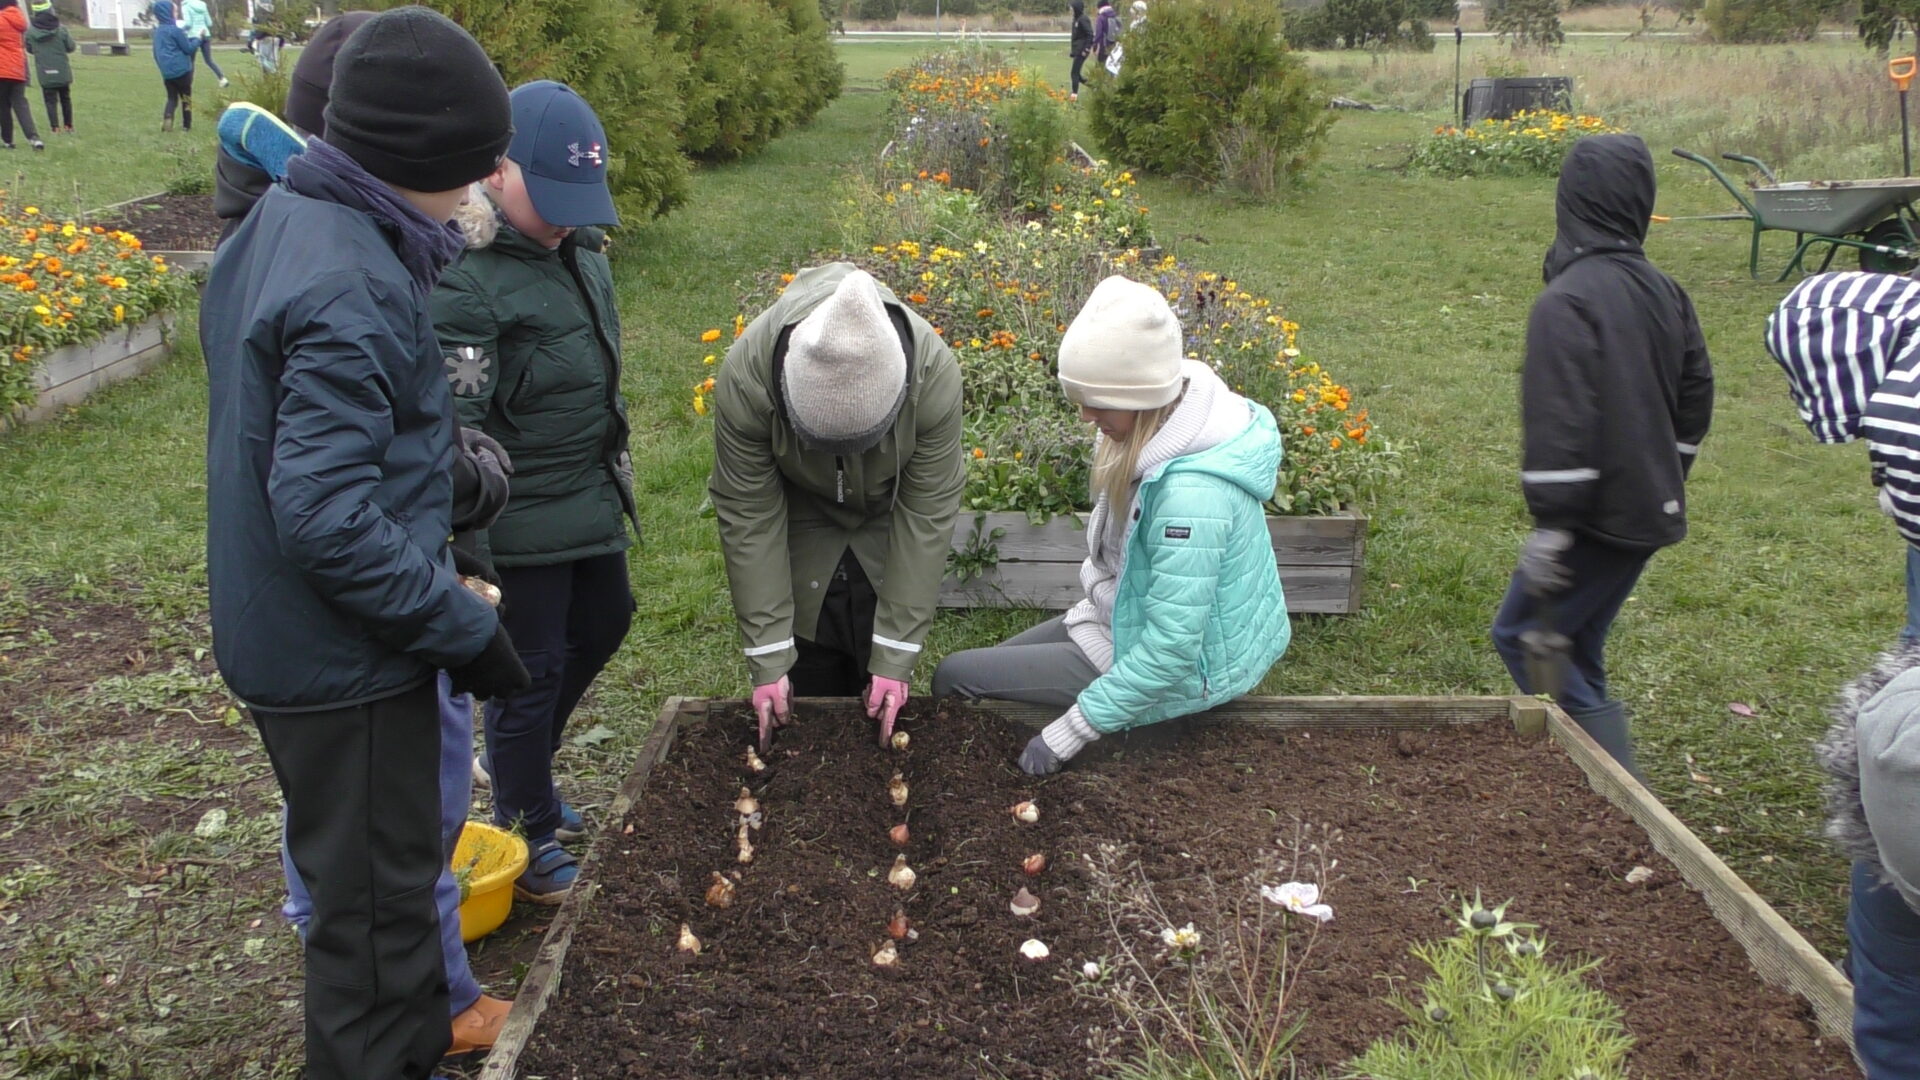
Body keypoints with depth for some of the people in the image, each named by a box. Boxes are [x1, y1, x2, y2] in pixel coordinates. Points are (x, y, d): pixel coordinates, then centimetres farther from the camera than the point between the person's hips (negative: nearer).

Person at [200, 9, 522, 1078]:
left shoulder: (286, 219, 5)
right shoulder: (349, 289, -26)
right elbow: (328, 517, -29)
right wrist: (466, 629, -20)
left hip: (285, 629, 10)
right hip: (345, 657, -10)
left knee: (390, 863, 26)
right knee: (375, 898, 8)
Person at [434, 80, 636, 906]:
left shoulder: (577, 248, 3)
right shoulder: (465, 276, -23)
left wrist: (617, 474, 22)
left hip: (591, 500, 9)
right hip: (520, 520, -9)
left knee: (604, 623, 23)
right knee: (531, 670, 6)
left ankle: (510, 764, 46)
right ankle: (529, 835, 28)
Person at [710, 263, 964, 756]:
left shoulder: (933, 372, -34)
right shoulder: (745, 374, -34)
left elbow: (928, 515, -25)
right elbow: (748, 518, -24)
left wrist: (895, 658, -23)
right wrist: (767, 660, -21)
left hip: (887, 536, 0)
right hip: (802, 538, 0)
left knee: (882, 707, 4)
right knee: (804, 698, 3)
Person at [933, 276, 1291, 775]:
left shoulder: (1190, 491, -35)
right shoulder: (1177, 419, -9)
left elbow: (1170, 650, -32)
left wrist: (1070, 733, -26)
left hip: (1183, 672, -9)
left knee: (954, 678, -5)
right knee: (993, 662, 19)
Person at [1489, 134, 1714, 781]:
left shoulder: (1567, 301, -18)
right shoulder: (1665, 293, 9)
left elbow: (1560, 421, -24)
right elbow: (1696, 398, 17)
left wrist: (1551, 525, -21)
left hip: (1600, 518, -9)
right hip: (1651, 511, 9)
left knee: (1524, 635, 1)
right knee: (1575, 646, 20)